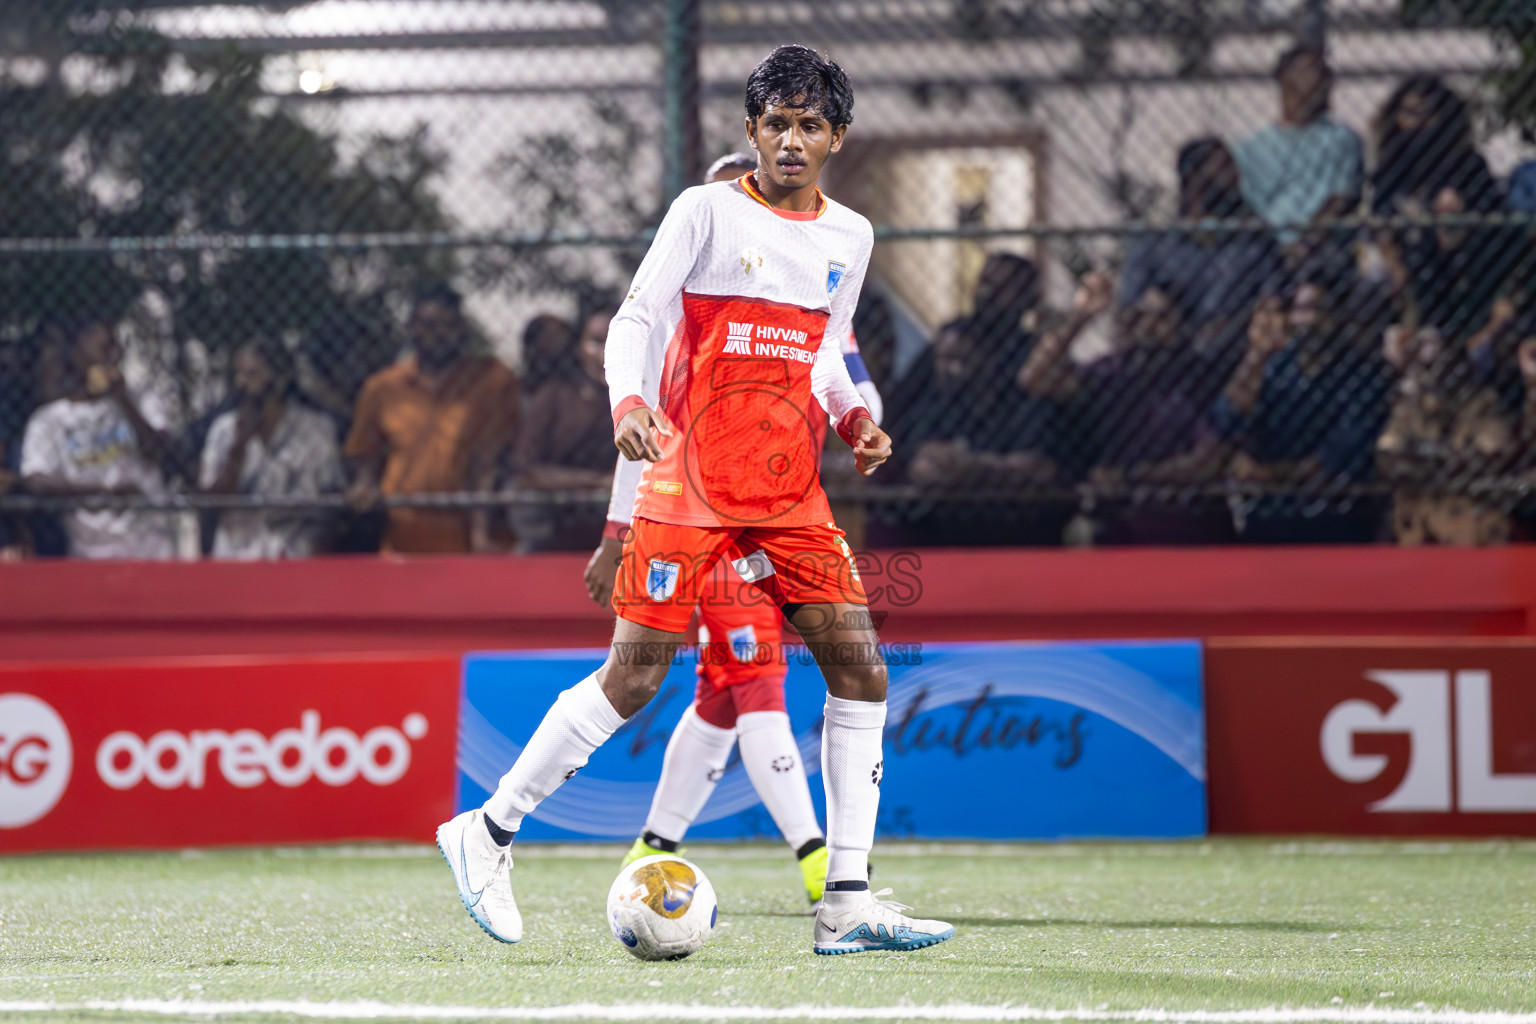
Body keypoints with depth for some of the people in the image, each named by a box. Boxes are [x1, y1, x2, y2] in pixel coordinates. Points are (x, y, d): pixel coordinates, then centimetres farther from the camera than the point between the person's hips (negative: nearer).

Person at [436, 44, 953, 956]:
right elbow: (636, 317, -7)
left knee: (861, 670, -4)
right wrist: (628, 402, -25)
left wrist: (855, 417, 5)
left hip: (791, 494, 5)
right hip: (689, 482, -5)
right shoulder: (709, 211, -4)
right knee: (635, 678, -9)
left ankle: (847, 903, -1)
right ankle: (489, 829, 7)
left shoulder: (850, 238, 12)